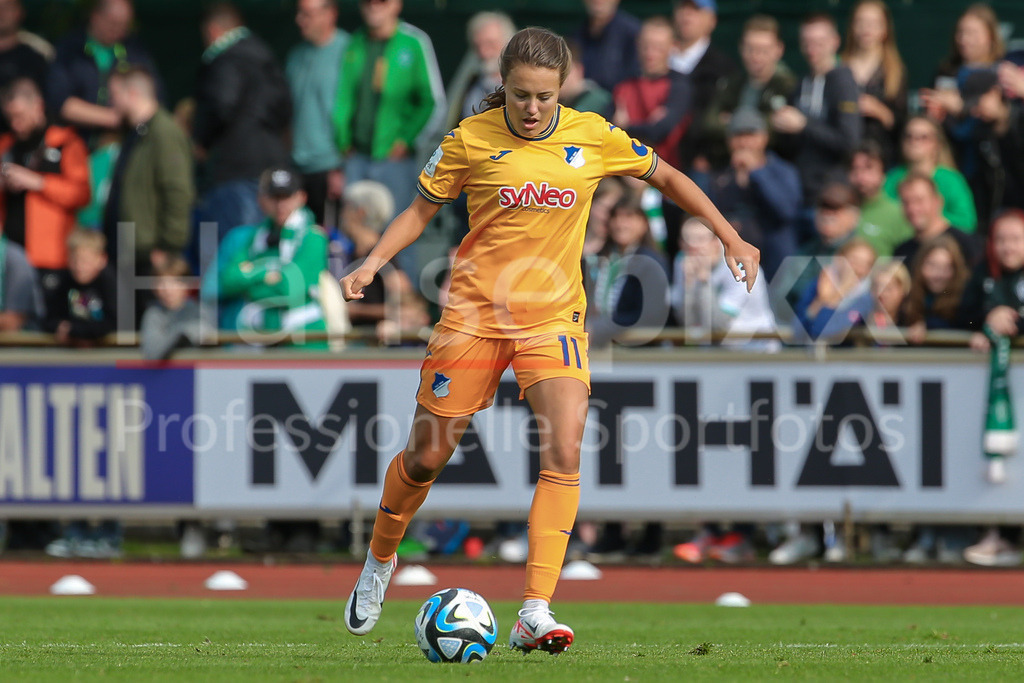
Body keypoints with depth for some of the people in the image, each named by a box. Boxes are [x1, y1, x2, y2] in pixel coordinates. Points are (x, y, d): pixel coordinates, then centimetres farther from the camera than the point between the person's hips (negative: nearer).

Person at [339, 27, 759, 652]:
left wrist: (732, 240, 11)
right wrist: (373, 262, -9)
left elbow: (668, 178, 13)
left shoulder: (593, 137, -2)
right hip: (476, 313, 0)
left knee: (565, 450, -20)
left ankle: (536, 612, -21)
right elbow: (422, 209, 6)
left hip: (553, 317, 0)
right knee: (426, 457, 5)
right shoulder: (473, 139, -5)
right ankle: (380, 560, 36)